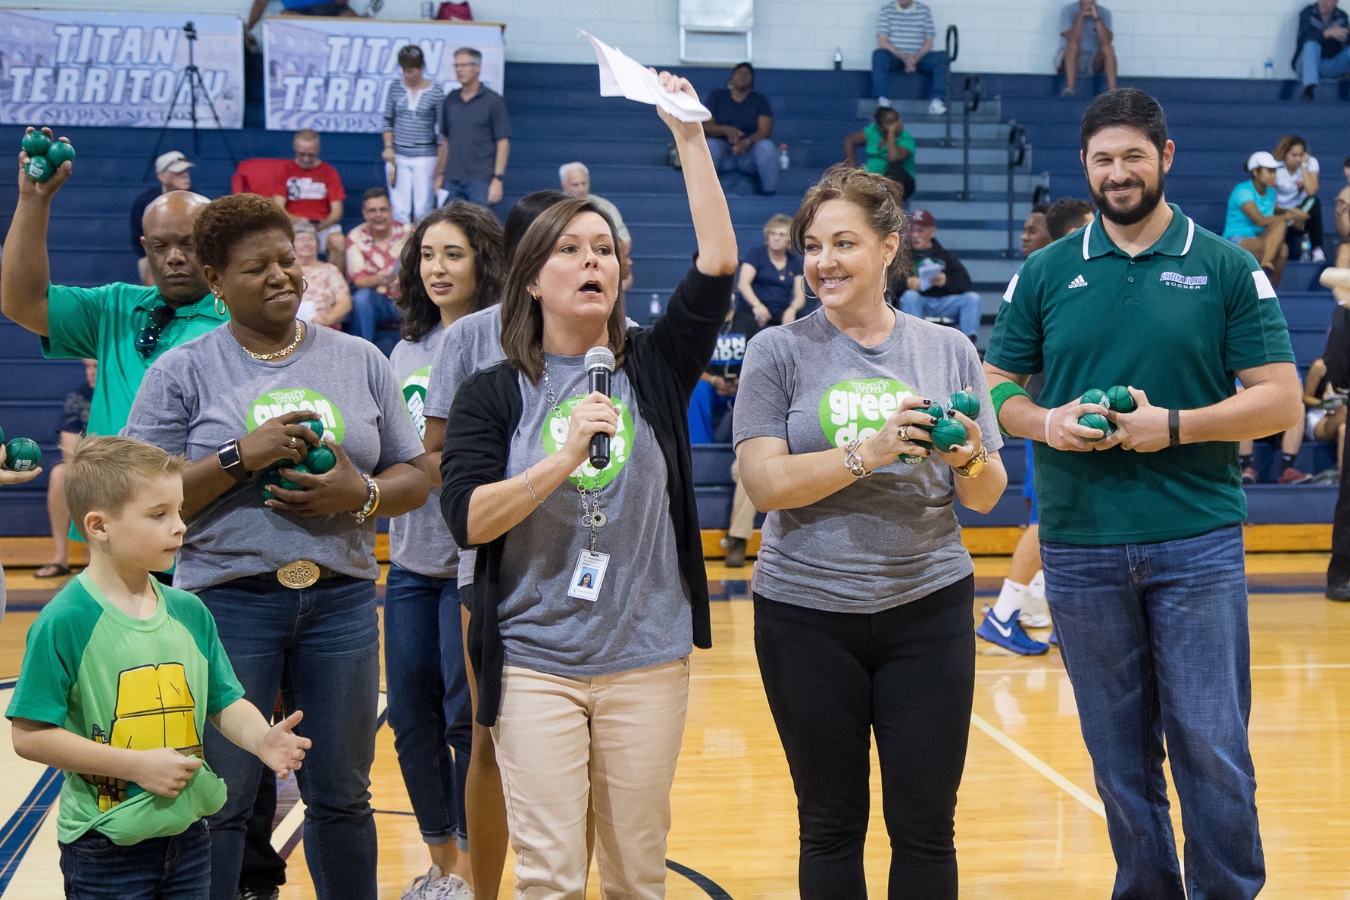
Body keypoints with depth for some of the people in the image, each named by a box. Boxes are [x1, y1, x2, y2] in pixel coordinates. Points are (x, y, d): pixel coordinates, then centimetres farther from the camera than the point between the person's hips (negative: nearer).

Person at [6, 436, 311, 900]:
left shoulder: (189, 612, 3)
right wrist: (137, 765, -18)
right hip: (104, 848, -5)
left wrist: (261, 739, -14)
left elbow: (226, 704, 8)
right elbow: (30, 735, -16)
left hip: (188, 832, 6)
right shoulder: (65, 622, -15)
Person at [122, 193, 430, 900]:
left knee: (341, 798, 10)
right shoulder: (181, 374, 2)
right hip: (228, 599, -2)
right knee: (218, 805, 1)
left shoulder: (360, 361, 9)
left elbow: (413, 481, 11)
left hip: (340, 598, 2)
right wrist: (240, 457, -15)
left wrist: (361, 493, -11)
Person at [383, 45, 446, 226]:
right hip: (398, 156, 2)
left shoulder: (435, 92, -3)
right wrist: (388, 147, 0)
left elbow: (441, 129, -1)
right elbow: (388, 120, 13)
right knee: (399, 209, 0)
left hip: (425, 157, -2)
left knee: (423, 208, -4)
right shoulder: (395, 88, 5)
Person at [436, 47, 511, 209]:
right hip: (452, 180, 5)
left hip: (481, 181, -5)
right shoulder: (451, 99, 12)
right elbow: (445, 140, 17)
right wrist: (440, 174, 11)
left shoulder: (493, 100, -3)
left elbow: (503, 143, -6)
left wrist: (498, 179, -13)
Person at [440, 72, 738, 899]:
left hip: (648, 660, 2)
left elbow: (718, 263, -8)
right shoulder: (492, 394, 2)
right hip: (535, 664, -1)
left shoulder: (653, 370, 5)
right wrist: (565, 456, -21)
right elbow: (468, 518, -10)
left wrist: (690, 137, -10)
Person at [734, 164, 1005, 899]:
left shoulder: (947, 350, 5)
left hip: (927, 609, 1)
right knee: (831, 825, 8)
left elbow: (987, 497, 7)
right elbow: (765, 482, -11)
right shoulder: (778, 353, 0)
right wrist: (869, 451, -22)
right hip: (807, 613, -1)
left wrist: (970, 459, -15)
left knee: (925, 826, 4)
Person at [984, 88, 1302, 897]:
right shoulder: (1046, 273, 8)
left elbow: (1280, 400, -2)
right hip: (1080, 548, 2)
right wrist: (1045, 423, -10)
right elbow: (996, 388, 11)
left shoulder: (1226, 268, 2)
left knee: (1213, 748, -2)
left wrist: (1173, 425, -14)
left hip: (1198, 543, -2)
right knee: (1118, 752, 10)